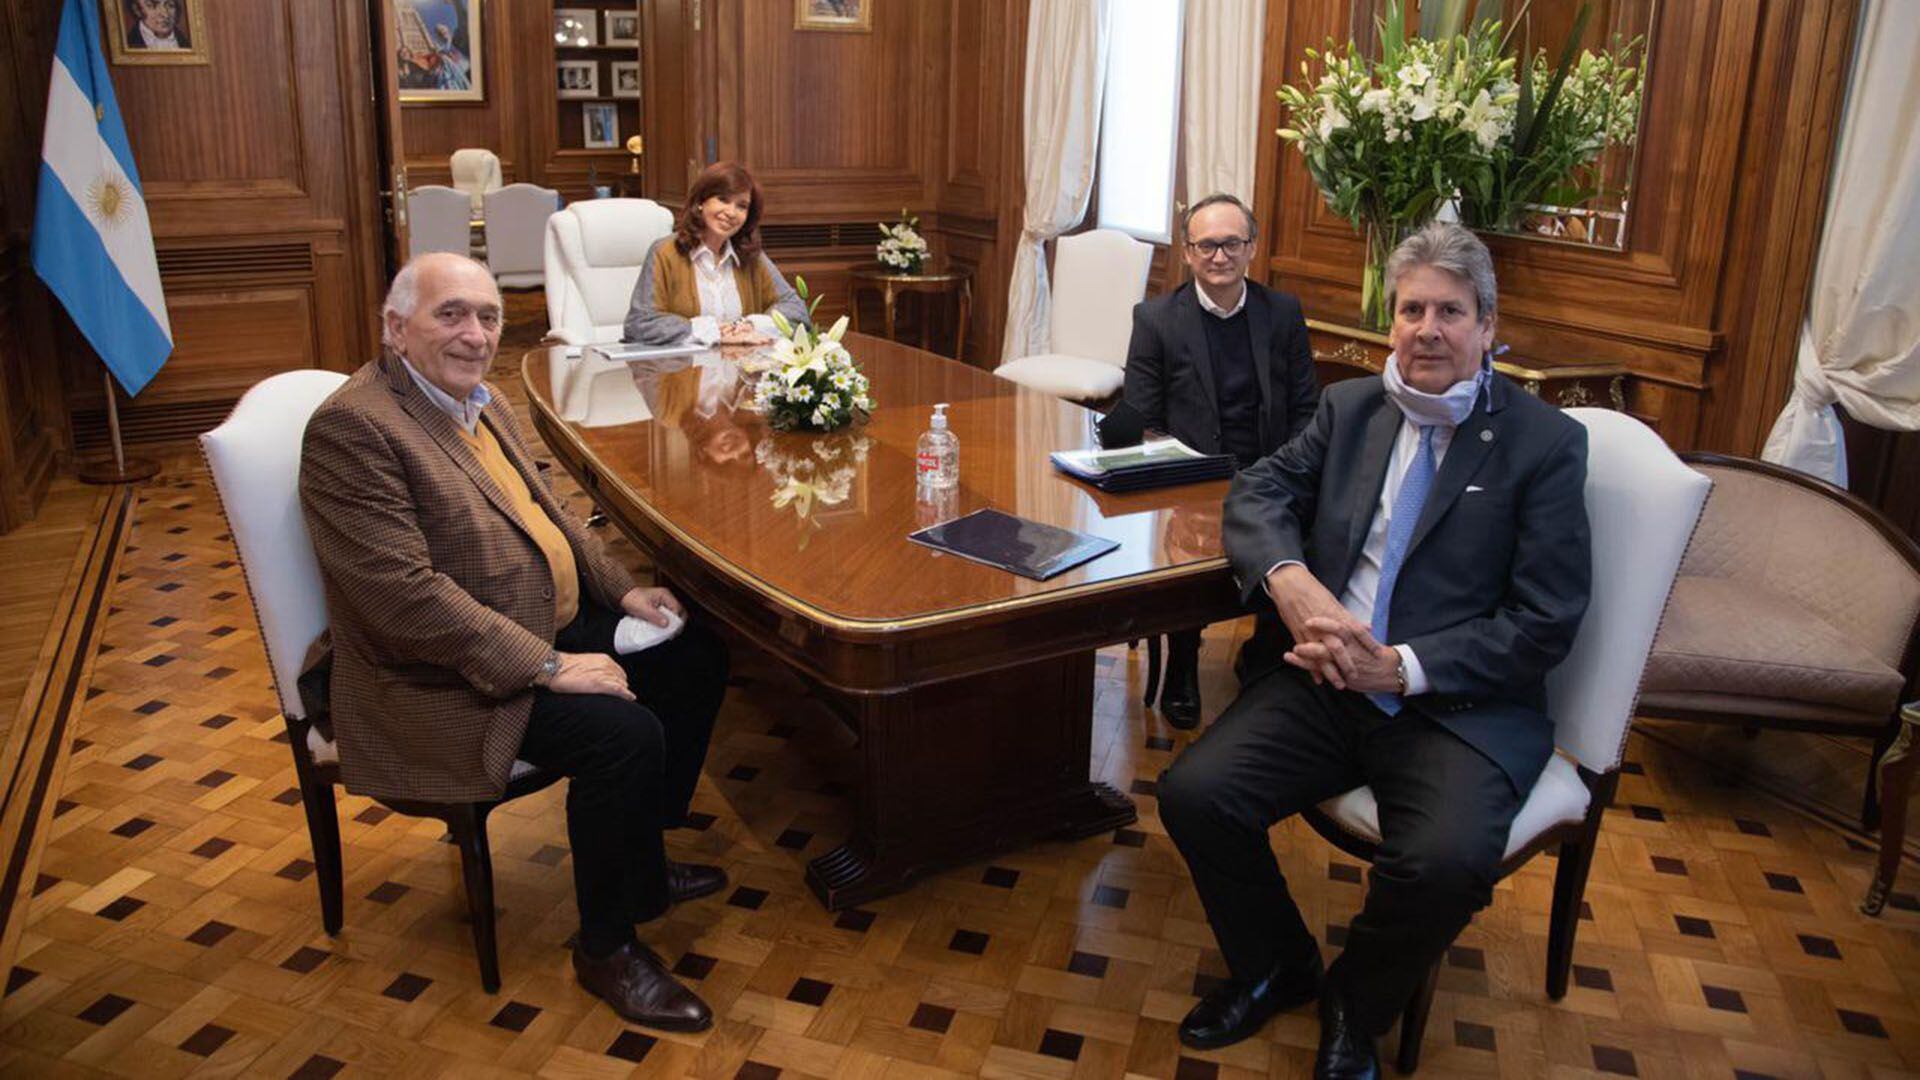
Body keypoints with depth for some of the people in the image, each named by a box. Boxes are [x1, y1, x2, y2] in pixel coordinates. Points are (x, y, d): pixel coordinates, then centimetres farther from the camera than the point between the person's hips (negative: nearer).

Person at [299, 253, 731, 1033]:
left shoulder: (481, 399, 9)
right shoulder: (352, 427, -21)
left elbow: (545, 508, 20)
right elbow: (406, 594, -27)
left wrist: (622, 589, 7)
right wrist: (547, 666, -27)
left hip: (553, 626, 10)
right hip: (447, 679, -10)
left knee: (696, 657, 8)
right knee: (625, 734, -26)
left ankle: (641, 865, 24)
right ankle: (606, 945, -2)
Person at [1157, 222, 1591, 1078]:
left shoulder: (1546, 442, -3)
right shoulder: (1351, 407, 11)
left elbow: (1545, 621, -7)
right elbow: (1259, 490, 9)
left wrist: (1402, 667, -17)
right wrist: (1290, 578, -14)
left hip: (1461, 705, -4)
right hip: (1328, 678, 4)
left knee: (1447, 863, -31)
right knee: (1193, 795, -16)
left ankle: (1355, 1007, 5)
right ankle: (1274, 968, 15)